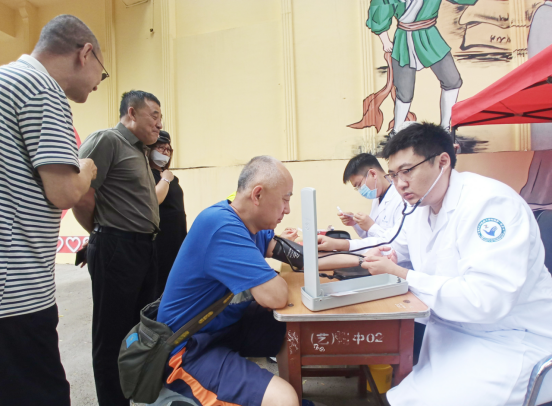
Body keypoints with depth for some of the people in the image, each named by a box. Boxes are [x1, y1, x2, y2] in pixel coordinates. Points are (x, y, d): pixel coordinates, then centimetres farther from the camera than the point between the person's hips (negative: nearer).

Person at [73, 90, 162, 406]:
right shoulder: (107, 140, -11)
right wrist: (104, 233, -5)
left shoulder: (140, 151, 17)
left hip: (145, 248, 10)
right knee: (113, 336, 6)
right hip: (116, 249, -10)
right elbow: (81, 196, -18)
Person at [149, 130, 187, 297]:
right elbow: (154, 200, -24)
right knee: (160, 285, -1)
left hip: (177, 238, 8)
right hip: (159, 239, -8)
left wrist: (184, 235, 19)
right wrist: (165, 179, -11)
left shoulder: (172, 177, 16)